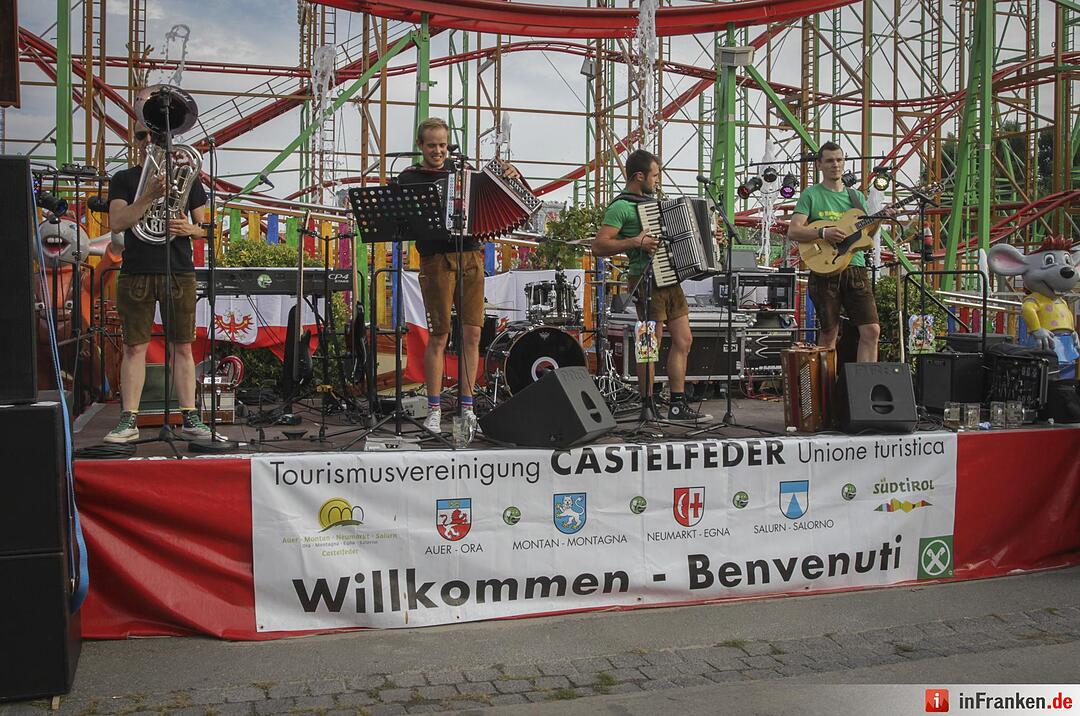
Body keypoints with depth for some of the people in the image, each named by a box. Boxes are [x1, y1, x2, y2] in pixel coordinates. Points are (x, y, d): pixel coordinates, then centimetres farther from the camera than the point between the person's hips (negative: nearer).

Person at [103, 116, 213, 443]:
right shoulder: (123, 179, 9)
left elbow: (205, 225, 14)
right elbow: (116, 222, -6)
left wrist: (190, 229, -9)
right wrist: (149, 195, -18)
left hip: (179, 272, 0)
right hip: (136, 272, 0)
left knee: (183, 347, 2)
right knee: (134, 347, 0)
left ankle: (190, 418, 6)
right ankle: (129, 420, 4)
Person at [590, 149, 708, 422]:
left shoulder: (652, 201, 19)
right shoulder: (621, 207, -10)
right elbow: (598, 246, -18)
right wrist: (636, 242, -23)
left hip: (670, 279, 9)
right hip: (648, 281, -9)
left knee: (683, 341, 7)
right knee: (651, 345, -3)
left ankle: (678, 405, 13)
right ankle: (648, 407, 8)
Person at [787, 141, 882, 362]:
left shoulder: (856, 197, 18)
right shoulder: (811, 195, 4)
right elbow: (793, 231, -7)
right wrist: (823, 233, -20)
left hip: (855, 268, 4)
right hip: (825, 271, -4)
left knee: (871, 330, -6)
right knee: (829, 334, 2)